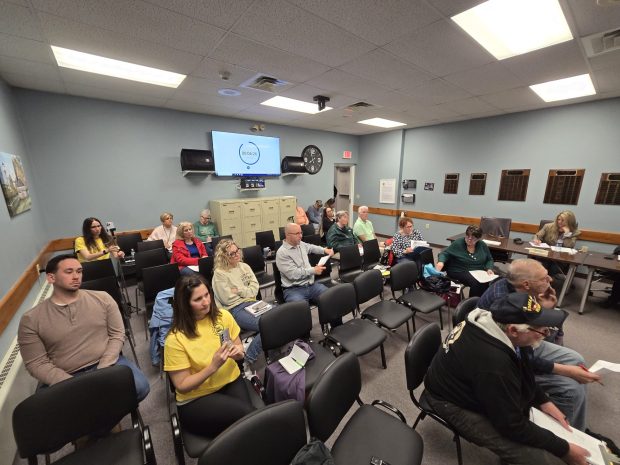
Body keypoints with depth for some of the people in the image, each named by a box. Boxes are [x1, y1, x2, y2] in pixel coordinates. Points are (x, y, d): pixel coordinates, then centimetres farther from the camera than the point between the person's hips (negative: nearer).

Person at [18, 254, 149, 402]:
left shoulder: (102, 298, 1)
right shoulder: (31, 320, 0)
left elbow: (117, 335, 2)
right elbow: (37, 363, -1)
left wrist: (102, 371, -11)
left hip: (108, 364, 1)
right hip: (66, 378, 0)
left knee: (139, 387, -24)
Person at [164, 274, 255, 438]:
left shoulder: (223, 316, -8)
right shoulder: (175, 339, -18)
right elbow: (182, 386, -12)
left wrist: (238, 352, -17)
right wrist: (213, 366, -26)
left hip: (231, 381, 3)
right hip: (196, 400, -3)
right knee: (247, 414, -25)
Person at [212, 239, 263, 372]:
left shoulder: (244, 266, 12)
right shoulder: (219, 273, -6)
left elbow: (255, 288, 6)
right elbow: (227, 299, -10)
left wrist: (239, 290, -7)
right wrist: (246, 291, 1)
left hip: (251, 302, 6)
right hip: (234, 309, -6)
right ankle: (249, 359, -5)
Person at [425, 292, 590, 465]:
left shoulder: (493, 324, -14)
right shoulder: (493, 363, -39)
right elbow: (513, 427, -24)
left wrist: (544, 402, 2)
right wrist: (565, 449, -13)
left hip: (471, 386, 9)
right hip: (456, 403, -9)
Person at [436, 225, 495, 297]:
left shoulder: (483, 245, 5)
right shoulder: (458, 243, -6)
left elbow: (489, 259, 18)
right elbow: (444, 253, -6)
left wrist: (489, 269, -1)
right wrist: (441, 262, -27)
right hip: (460, 272, -4)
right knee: (477, 283, -31)